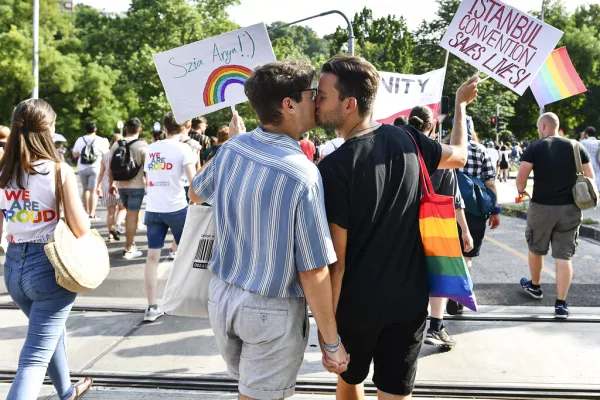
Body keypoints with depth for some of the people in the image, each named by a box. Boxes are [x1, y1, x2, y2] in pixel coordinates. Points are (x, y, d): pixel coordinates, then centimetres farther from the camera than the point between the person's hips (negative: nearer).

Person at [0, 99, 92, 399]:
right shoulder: (59, 171, -14)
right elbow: (80, 229, -12)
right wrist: (84, 215, 7)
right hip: (50, 265, -6)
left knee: (50, 332, 29)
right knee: (35, 357, 0)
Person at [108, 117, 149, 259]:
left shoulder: (116, 145, 3)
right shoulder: (142, 145, -10)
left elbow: (111, 168, 8)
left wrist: (111, 184, 18)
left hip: (121, 185, 5)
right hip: (136, 186, -5)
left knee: (129, 213, 22)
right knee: (132, 215, 0)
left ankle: (130, 242, 26)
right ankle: (128, 249, 2)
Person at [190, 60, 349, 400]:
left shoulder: (232, 147, -6)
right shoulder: (303, 175, -25)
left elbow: (197, 194, 16)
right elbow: (314, 273, -22)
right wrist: (332, 342, -11)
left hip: (222, 294, 6)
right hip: (272, 309, -5)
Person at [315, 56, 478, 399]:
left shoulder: (334, 169, -21)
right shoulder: (407, 139, -7)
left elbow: (335, 260, -20)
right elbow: (459, 156, 15)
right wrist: (461, 104, 31)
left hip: (355, 305, -3)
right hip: (410, 299, 4)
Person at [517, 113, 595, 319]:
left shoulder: (535, 148, -7)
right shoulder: (576, 147, 2)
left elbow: (521, 177, -13)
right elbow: (590, 178, 2)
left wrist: (521, 190, 8)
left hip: (541, 207, -2)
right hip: (570, 208, 2)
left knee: (535, 249, 20)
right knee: (564, 255, 3)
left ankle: (535, 286, 40)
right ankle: (561, 303, 1)